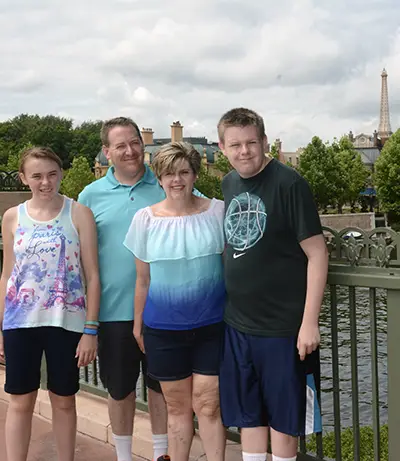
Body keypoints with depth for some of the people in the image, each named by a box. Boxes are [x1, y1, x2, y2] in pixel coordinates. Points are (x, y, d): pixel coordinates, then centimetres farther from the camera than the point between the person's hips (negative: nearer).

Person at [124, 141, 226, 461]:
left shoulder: (218, 211, -3)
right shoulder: (145, 219, -1)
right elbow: (143, 279, 6)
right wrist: (137, 326, 10)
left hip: (212, 325, -1)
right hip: (163, 328, 1)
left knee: (208, 405, 2)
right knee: (178, 406, 12)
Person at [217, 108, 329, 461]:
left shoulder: (288, 183, -13)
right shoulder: (228, 185, 6)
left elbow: (317, 253, -14)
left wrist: (309, 321, -17)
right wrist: (229, 307, 11)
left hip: (284, 325, -6)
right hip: (237, 325, 6)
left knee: (282, 415, 9)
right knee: (247, 414, 16)